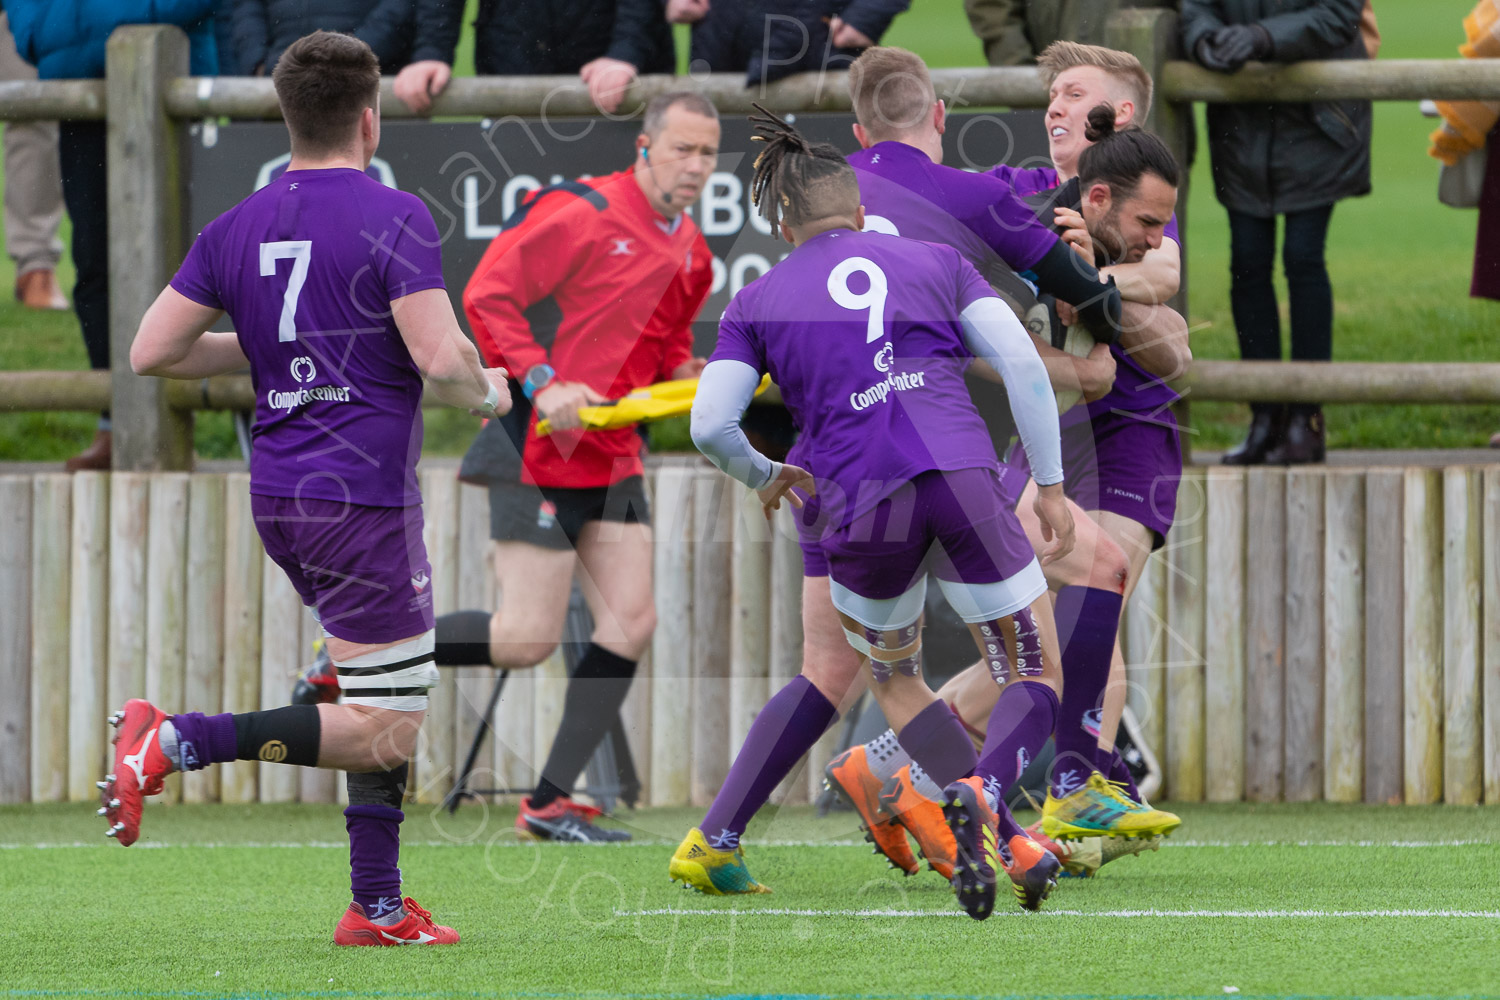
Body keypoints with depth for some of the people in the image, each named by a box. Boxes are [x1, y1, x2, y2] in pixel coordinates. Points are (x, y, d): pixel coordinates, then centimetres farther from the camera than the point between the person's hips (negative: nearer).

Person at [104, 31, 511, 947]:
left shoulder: (237, 229, 8)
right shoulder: (394, 219, -12)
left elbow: (152, 352, 8)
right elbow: (441, 359, -19)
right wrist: (488, 392, 3)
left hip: (279, 495, 8)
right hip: (363, 496, -8)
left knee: (398, 705, 21)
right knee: (384, 732, -6)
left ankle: (378, 906, 18)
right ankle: (176, 743, -20)